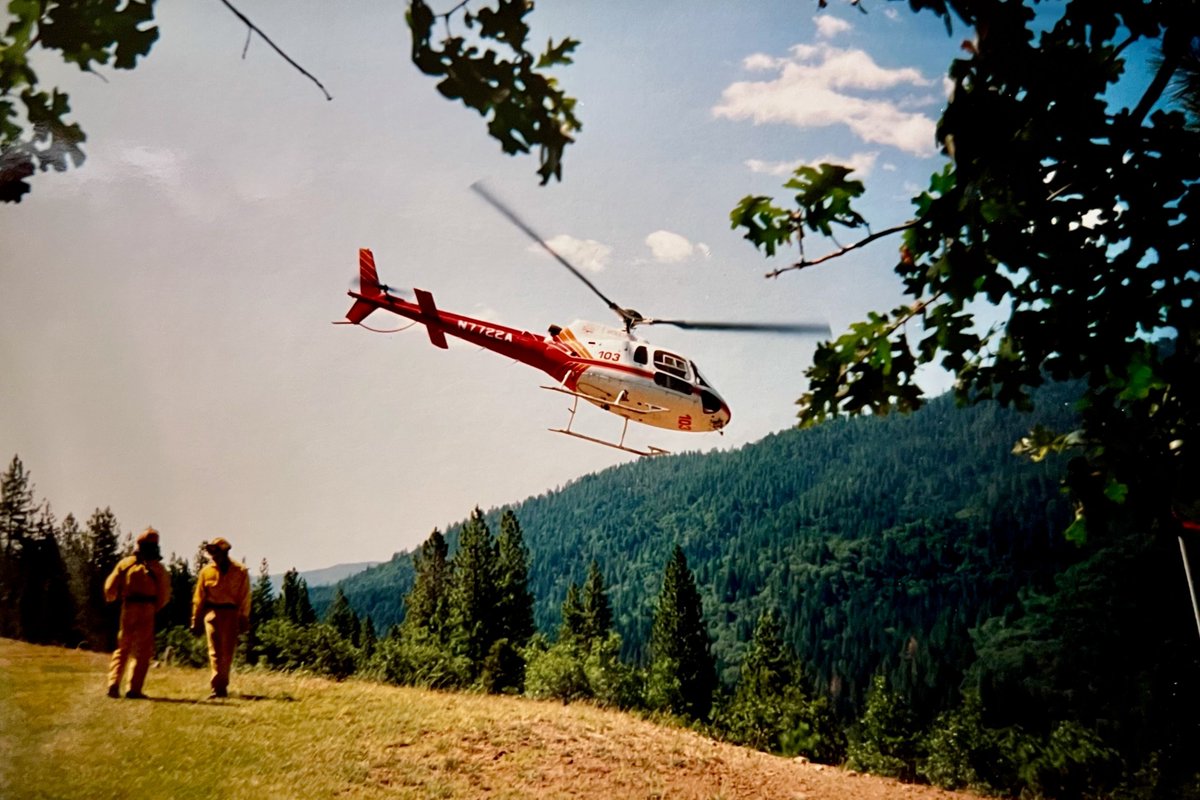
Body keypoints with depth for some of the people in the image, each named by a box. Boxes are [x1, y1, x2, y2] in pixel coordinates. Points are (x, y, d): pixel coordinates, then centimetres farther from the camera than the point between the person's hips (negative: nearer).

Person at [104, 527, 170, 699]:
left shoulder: (125, 563, 4)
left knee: (122, 649, 15)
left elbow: (110, 587, 4)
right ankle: (134, 689, 0)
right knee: (143, 651, 4)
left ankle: (113, 685, 5)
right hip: (147, 609, -2)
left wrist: (114, 600, 25)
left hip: (128, 609, 2)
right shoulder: (157, 568, -1)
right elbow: (165, 594, -3)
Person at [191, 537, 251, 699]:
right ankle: (218, 687, -8)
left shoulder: (240, 572, 0)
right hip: (212, 613, 1)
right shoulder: (206, 571, 5)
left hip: (231, 614, -1)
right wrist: (196, 620, 7)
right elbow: (199, 597, 9)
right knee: (215, 651, -5)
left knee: (227, 652, 6)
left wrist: (244, 621, -3)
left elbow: (245, 598, 0)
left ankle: (221, 686, 17)